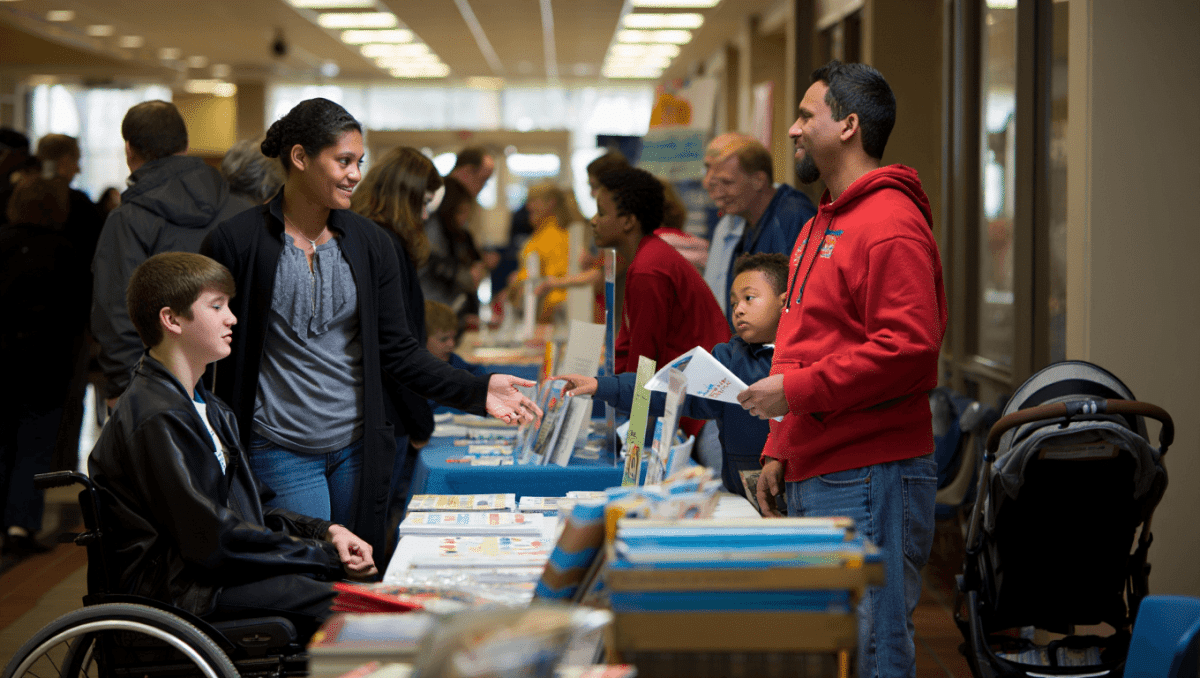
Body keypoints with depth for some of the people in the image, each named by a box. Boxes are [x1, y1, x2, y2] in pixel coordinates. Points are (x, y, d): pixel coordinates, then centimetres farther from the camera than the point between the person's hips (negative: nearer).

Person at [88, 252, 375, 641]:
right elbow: (214, 540, -19)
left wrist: (324, 532, 4)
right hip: (181, 590, -10)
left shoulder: (206, 406, 19)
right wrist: (326, 556, -14)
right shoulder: (156, 419, -15)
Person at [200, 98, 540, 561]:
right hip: (280, 453, -4)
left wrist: (476, 392, -6)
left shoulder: (370, 243, 6)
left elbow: (397, 350, 6)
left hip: (358, 449, 4)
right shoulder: (235, 244, -6)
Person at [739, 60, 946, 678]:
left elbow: (908, 350, -22)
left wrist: (795, 390, -17)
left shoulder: (890, 223, -13)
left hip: (870, 479, -10)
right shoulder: (823, 224, 21)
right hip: (812, 477, 10)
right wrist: (778, 449, 19)